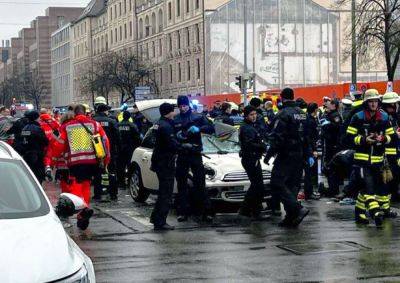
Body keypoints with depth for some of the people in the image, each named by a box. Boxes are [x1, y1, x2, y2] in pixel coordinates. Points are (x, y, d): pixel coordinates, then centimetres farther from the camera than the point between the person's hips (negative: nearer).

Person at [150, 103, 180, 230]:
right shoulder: (165, 126, -19)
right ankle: (160, 222, -5)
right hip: (165, 163, -10)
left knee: (164, 192, 21)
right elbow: (173, 145, -23)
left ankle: (156, 217, 29)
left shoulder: (160, 124, 14)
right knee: (166, 193, -6)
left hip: (160, 161, 10)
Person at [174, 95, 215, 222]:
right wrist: (177, 135, -13)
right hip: (181, 155, 2)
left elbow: (211, 129, -2)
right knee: (181, 184, 3)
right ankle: (182, 212, 9)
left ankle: (206, 211, -2)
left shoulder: (197, 117, 5)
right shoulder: (175, 120, 8)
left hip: (195, 154, -2)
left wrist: (199, 129, -19)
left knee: (200, 183, -4)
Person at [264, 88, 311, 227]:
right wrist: (309, 155, 19)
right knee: (292, 185, 11)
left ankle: (298, 209, -19)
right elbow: (308, 136, 16)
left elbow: (277, 137, -18)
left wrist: (269, 154, -13)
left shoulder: (283, 114, -13)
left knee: (277, 184, -7)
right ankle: (291, 217, 11)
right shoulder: (302, 114, 13)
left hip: (286, 155, -8)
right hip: (299, 155, 8)